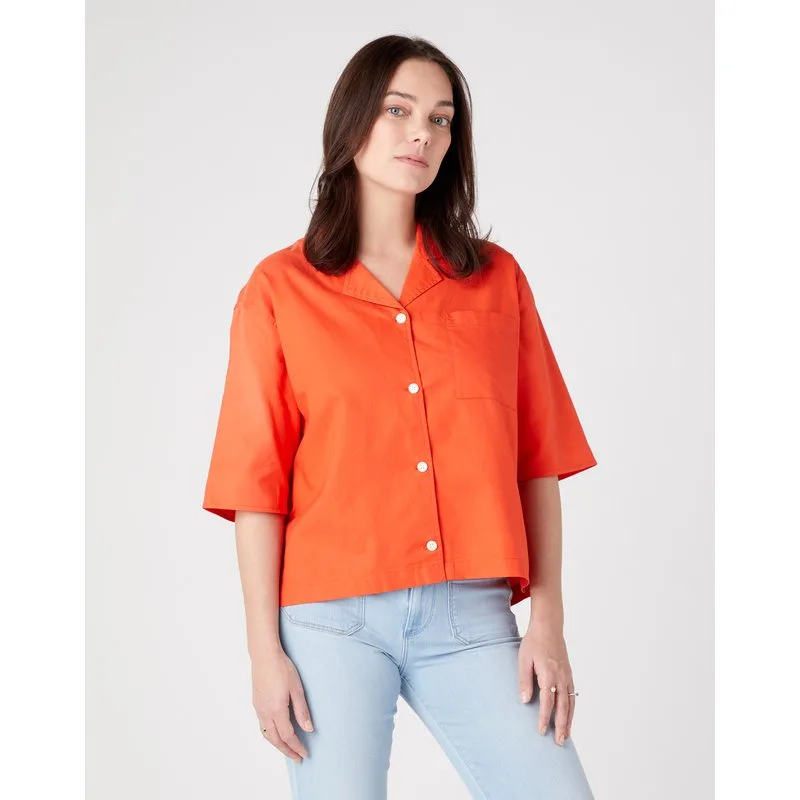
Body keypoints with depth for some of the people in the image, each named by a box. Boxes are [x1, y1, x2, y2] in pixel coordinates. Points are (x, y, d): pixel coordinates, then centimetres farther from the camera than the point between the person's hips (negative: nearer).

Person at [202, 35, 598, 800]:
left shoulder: (496, 279, 8)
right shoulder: (280, 289, 2)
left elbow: (537, 459, 7)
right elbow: (258, 481, 0)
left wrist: (548, 619, 0)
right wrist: (264, 649, -4)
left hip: (471, 618, 2)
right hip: (332, 619, -1)